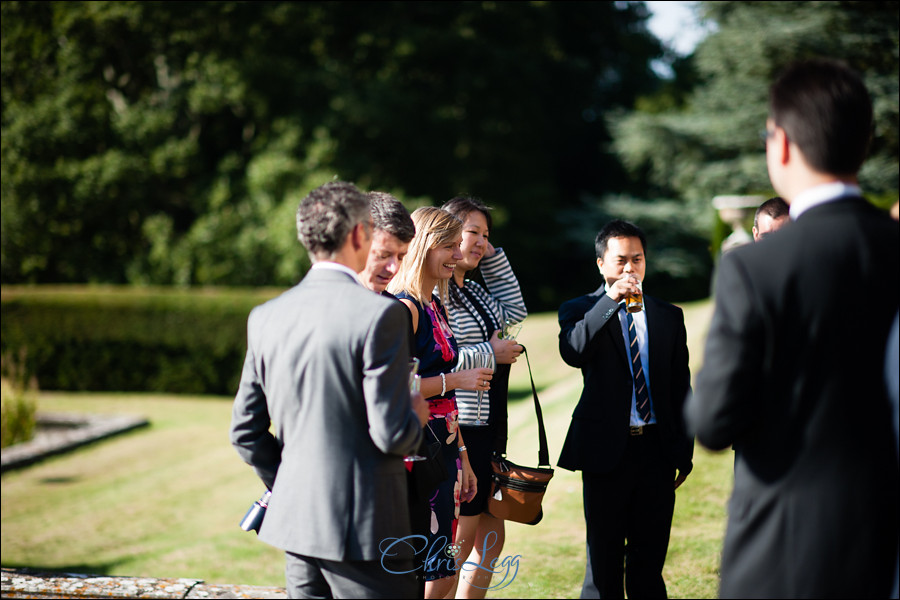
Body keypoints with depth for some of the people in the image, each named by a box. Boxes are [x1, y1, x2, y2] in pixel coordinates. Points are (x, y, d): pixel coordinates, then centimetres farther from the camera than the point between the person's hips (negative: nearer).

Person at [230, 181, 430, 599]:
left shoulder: (266, 317, 5)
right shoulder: (379, 314, -15)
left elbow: (245, 431, 10)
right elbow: (392, 435, -17)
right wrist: (417, 415, 4)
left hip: (295, 519, 7)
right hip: (363, 527, -6)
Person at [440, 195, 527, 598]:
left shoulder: (474, 292, 15)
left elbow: (515, 311, 26)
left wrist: (494, 257, 17)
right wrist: (489, 354, -14)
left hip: (488, 428, 10)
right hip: (459, 428, -10)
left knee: (491, 537, 14)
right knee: (459, 540, -3)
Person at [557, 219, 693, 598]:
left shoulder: (668, 317, 12)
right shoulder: (581, 311, 3)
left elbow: (681, 387, 13)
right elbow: (572, 352, -19)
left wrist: (684, 453, 9)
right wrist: (611, 300, -23)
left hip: (656, 450, 3)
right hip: (608, 449, -3)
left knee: (649, 559, 7)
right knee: (604, 558, 2)